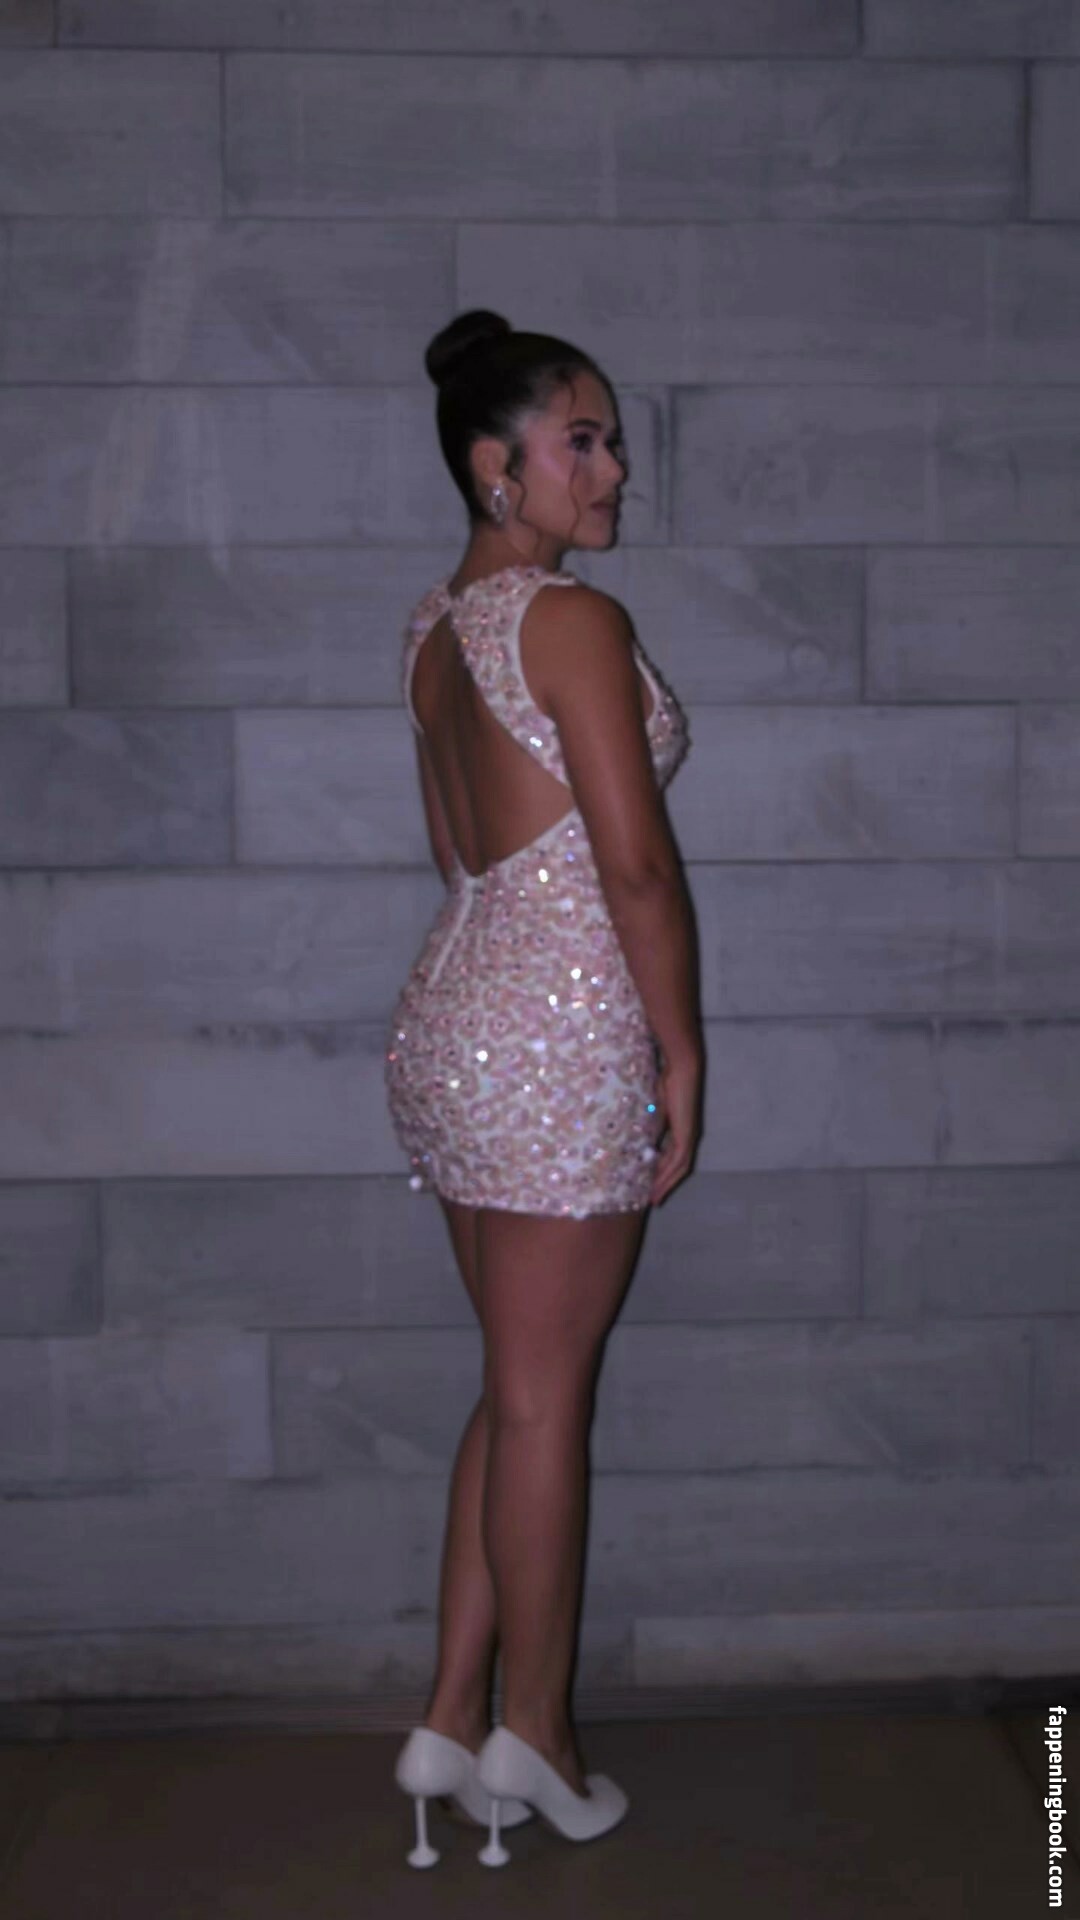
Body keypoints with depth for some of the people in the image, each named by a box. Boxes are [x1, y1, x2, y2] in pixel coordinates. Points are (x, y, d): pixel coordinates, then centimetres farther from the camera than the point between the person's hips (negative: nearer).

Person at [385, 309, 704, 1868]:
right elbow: (635, 862, -17)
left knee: (523, 1387, 16)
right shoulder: (574, 618, -13)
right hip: (562, 1025, -8)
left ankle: (450, 1724, 23)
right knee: (544, 1400, 4)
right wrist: (681, 1049, -8)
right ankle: (534, 1736, 20)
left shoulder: (435, 626, 13)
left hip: (453, 1005, 9)